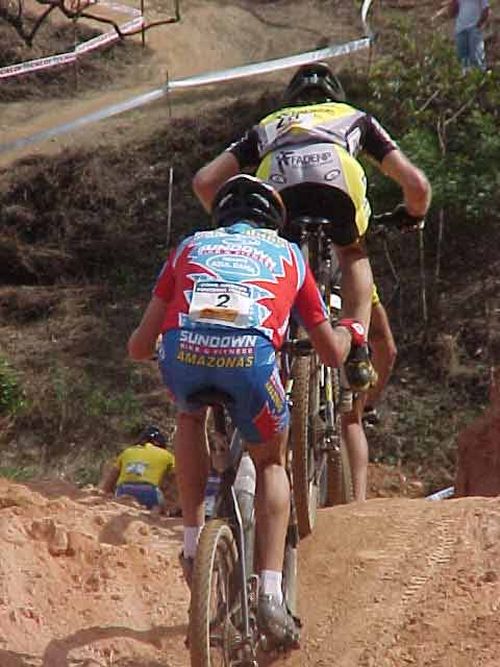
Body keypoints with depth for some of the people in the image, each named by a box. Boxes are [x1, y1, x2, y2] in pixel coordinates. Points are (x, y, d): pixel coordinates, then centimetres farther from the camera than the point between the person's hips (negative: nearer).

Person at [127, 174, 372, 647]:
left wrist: (157, 354, 58)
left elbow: (139, 347, 33)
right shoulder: (287, 254, 33)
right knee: (270, 463, 25)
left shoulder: (191, 246, 35)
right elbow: (332, 353, 39)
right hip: (251, 355, -1)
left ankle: (193, 541, 27)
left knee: (190, 417, 37)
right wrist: (351, 332, 63)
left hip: (182, 350, 1)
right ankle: (270, 595, 10)